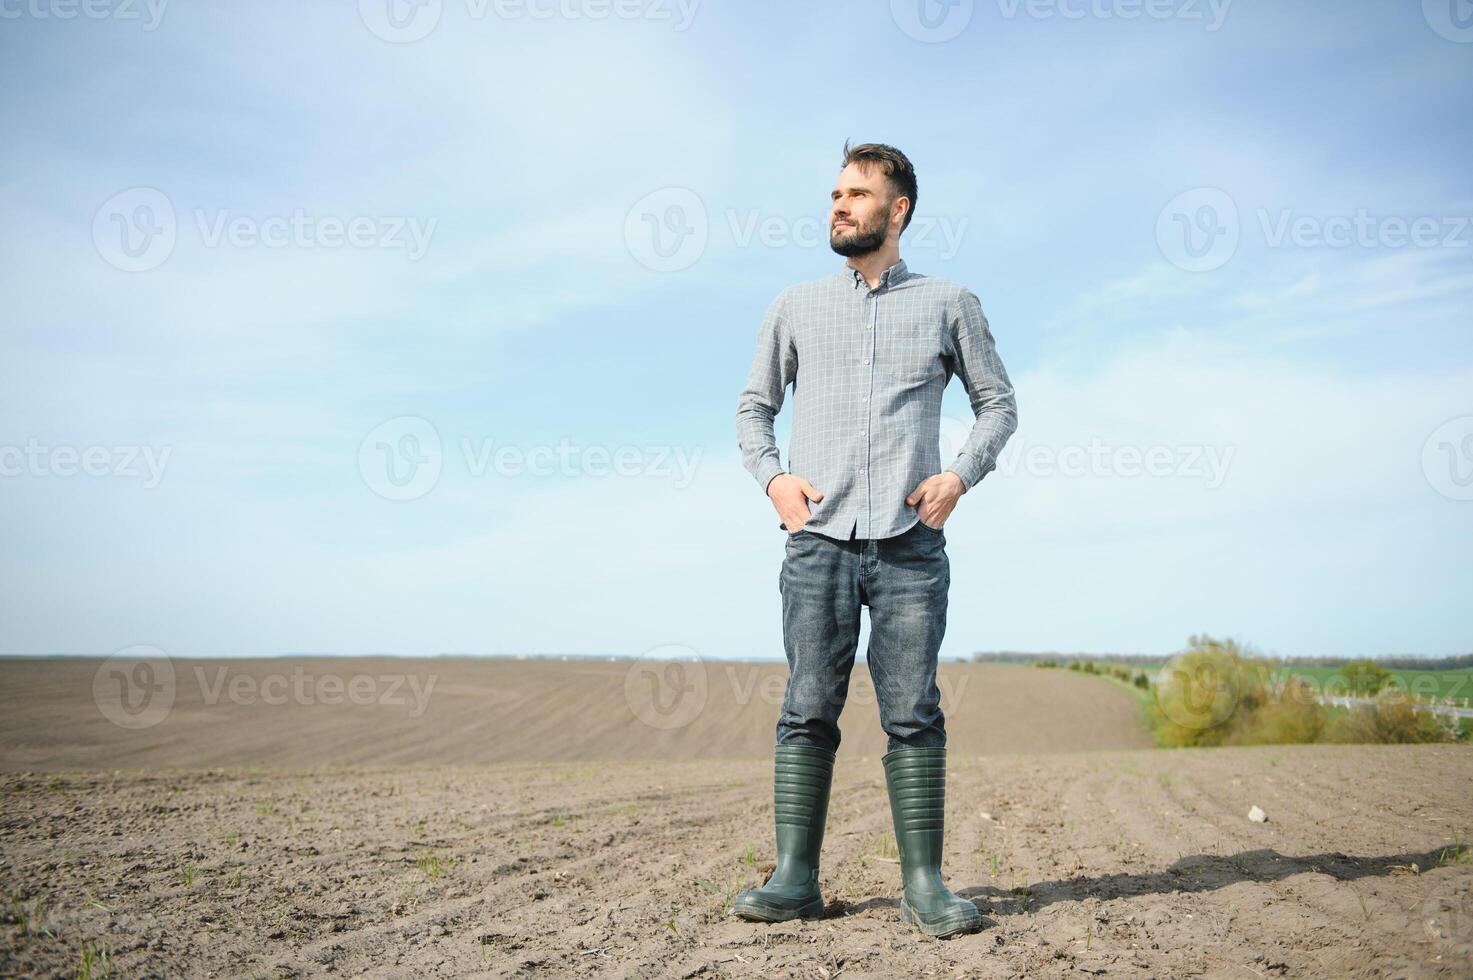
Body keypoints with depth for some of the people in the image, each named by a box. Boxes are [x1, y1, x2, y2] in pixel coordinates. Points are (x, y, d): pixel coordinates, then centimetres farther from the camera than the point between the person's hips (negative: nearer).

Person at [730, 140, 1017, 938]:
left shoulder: (949, 304, 13)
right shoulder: (796, 306, 17)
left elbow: (998, 402, 16)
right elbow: (754, 406, 21)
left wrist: (962, 473, -1)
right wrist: (771, 476, 2)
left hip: (910, 542, -1)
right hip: (818, 539, 1)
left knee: (913, 714, -3)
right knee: (808, 709, -3)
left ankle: (924, 883, 1)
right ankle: (794, 877, 1)